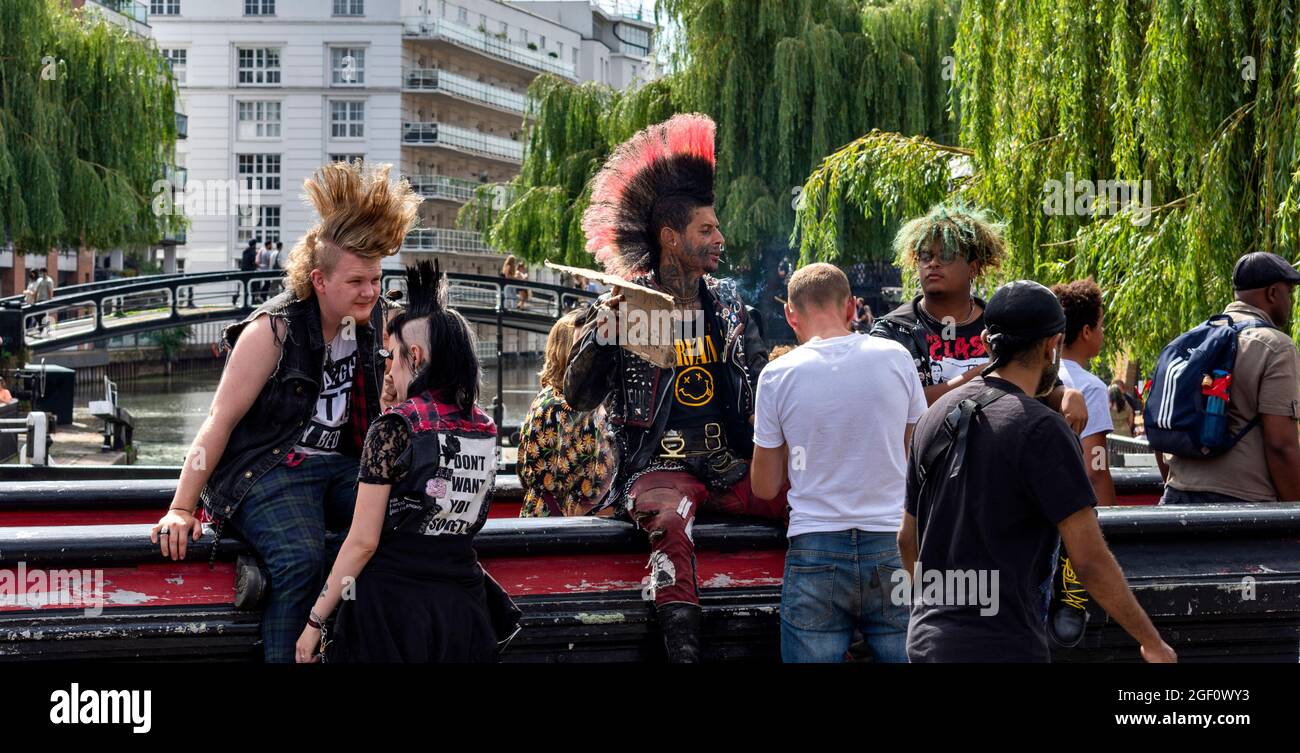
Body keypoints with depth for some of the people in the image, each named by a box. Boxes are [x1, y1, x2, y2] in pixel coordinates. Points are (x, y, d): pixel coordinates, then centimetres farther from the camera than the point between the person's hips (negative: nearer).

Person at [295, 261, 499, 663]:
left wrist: (315, 621, -7)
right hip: (463, 611, 6)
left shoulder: (394, 427, -11)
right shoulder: (485, 429, 5)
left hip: (393, 604, -5)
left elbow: (363, 542, -13)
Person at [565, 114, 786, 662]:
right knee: (669, 517, -38)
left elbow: (762, 379, 20)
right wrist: (600, 331, -17)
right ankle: (681, 645, -41)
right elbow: (579, 398, -2)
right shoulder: (622, 306, 2)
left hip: (731, 467, 4)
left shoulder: (725, 303, 15)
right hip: (658, 467, -4)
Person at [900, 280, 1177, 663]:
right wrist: (1152, 642, -5)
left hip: (927, 641, 7)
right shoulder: (1040, 429, -13)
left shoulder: (934, 417, 8)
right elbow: (1091, 561, -15)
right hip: (1001, 646, -7)